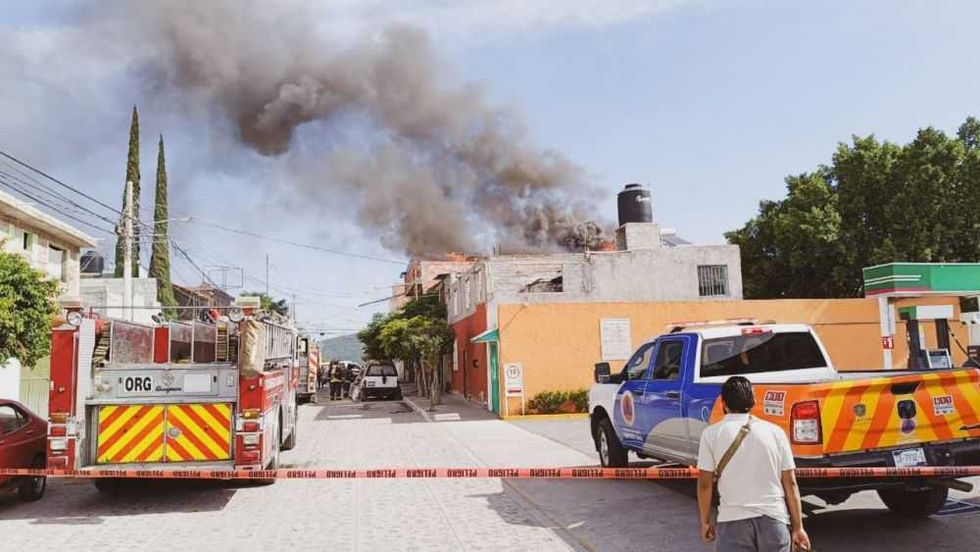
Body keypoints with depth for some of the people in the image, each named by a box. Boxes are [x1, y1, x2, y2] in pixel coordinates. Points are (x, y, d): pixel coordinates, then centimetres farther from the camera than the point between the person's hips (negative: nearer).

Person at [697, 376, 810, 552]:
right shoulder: (775, 431, 3)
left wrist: (705, 522, 9)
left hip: (733, 520, -2)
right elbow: (790, 483, 3)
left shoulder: (712, 434, -2)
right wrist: (798, 526, 10)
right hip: (774, 520, 2)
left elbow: (705, 484, -2)